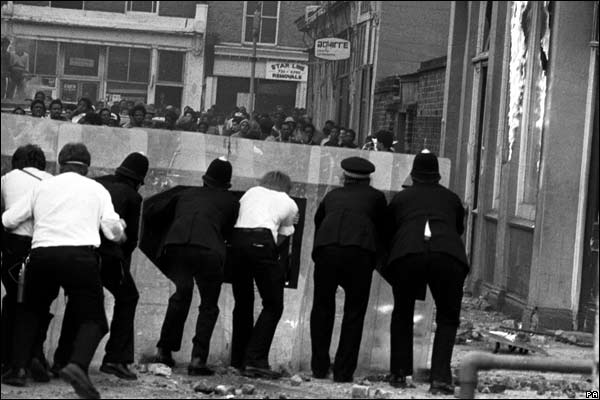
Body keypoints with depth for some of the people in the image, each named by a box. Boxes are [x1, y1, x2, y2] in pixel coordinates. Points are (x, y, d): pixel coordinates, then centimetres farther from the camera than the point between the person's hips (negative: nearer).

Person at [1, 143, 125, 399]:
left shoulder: (43, 187, 17)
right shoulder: (97, 189, 13)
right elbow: (113, 231, 8)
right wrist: (120, 230, 31)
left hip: (41, 254, 2)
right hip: (80, 255, -2)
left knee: (31, 311, 22)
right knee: (92, 318, 3)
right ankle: (78, 364, -25)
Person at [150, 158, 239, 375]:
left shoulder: (186, 194, 29)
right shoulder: (230, 202, 22)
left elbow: (154, 213, 34)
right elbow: (229, 233, 27)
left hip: (175, 245, 2)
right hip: (208, 250, -2)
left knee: (181, 294, 20)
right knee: (209, 306, 10)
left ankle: (164, 349, 17)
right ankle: (198, 358, -1)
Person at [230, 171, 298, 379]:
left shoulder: (251, 192, 30)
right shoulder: (290, 204, 22)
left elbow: (237, 215, 24)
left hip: (236, 239, 4)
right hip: (262, 242, -4)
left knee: (242, 303, 16)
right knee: (273, 306, 3)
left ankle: (238, 359, 17)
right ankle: (256, 359, -9)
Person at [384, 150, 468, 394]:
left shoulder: (400, 198, 25)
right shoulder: (451, 199, 26)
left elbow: (387, 231, 30)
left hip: (407, 254, 0)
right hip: (449, 254, 0)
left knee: (402, 314, 21)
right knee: (447, 318, 14)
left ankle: (399, 373, 17)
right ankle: (440, 377, 0)